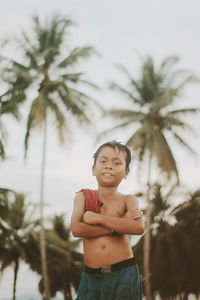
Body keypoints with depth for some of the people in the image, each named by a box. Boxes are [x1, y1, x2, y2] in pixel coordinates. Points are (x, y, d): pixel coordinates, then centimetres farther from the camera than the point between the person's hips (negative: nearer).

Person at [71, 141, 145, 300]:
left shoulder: (128, 200, 4)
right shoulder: (84, 196, 6)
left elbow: (139, 227, -16)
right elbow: (76, 229, -10)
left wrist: (98, 218, -13)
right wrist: (119, 224, -12)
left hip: (124, 274, -1)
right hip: (91, 275, 1)